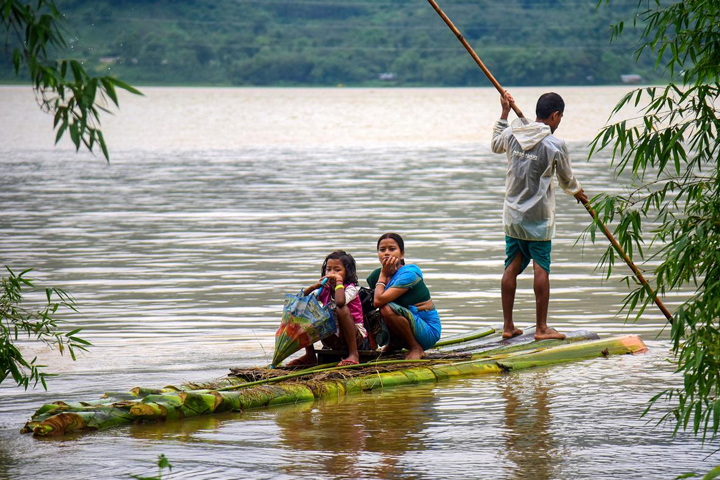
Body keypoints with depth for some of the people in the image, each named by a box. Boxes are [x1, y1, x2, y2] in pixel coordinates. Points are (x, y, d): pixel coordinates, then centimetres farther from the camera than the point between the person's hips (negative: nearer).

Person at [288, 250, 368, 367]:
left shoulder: (351, 288, -11)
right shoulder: (325, 289, 7)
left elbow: (340, 302, -37)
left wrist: (339, 282, -23)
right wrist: (314, 286, -12)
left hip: (356, 337, -6)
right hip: (333, 338, 6)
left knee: (342, 309, -35)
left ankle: (353, 355, -30)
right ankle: (310, 355, 2)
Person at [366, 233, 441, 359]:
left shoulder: (408, 274, -20)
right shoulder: (377, 275, 4)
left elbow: (379, 300, -28)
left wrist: (383, 275, -17)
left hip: (428, 332, -8)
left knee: (387, 309, -30)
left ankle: (416, 348, -13)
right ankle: (393, 344, 14)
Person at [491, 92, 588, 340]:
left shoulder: (512, 133, 0)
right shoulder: (555, 145, -13)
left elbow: (496, 145, 25)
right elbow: (567, 180, 2)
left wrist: (504, 112, 33)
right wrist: (578, 192, 25)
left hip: (512, 214, 5)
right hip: (538, 217, -5)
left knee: (512, 266, 9)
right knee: (541, 268, -1)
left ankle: (508, 325, 13)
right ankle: (541, 327, 0)